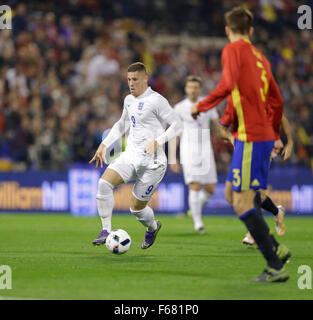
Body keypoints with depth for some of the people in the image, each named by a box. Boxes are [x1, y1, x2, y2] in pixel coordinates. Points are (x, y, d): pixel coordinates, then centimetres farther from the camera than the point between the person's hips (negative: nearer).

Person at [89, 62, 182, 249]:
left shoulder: (156, 100, -10)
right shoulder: (129, 100, 13)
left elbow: (177, 125, -11)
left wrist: (157, 142, -23)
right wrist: (104, 145, 22)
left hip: (151, 162, -6)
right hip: (130, 156, 6)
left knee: (137, 208, 1)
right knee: (104, 183, -19)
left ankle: (152, 227, 35)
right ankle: (106, 231, -14)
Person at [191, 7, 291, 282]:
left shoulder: (233, 50, -5)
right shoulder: (260, 56, 17)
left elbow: (227, 85, -22)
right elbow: (276, 100, 23)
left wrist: (201, 106, -8)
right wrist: (275, 134, 35)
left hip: (250, 137, -8)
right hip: (264, 134, 8)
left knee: (242, 203, -8)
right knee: (234, 194, 18)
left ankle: (276, 268, -10)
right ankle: (276, 249, 15)